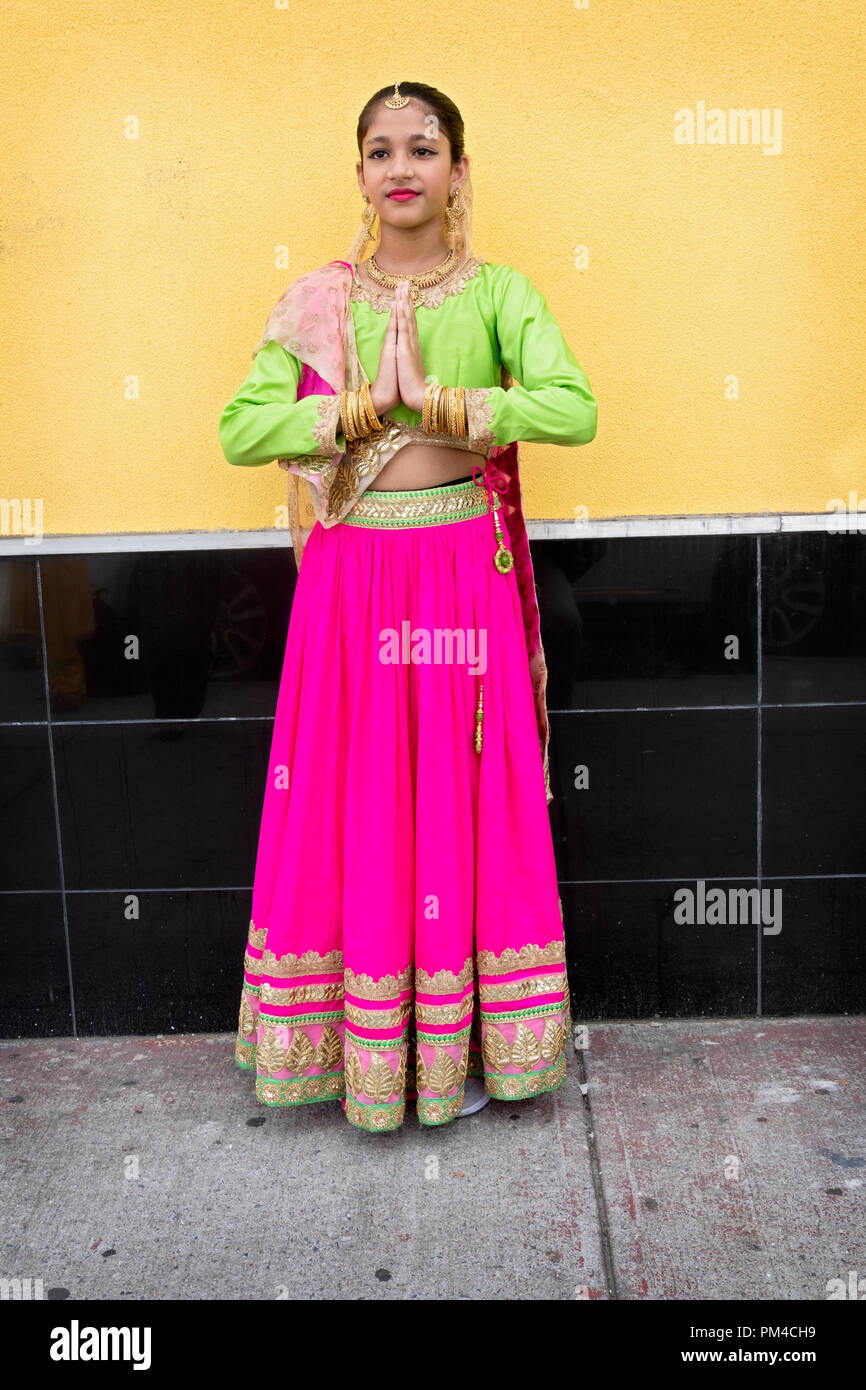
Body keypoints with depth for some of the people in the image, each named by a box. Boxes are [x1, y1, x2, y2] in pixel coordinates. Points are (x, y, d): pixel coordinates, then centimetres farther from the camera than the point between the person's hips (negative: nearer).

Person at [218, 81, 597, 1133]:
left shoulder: (496, 293, 2)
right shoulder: (316, 303, 6)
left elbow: (575, 408, -14)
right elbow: (239, 428, -5)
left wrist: (433, 399, -17)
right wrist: (364, 405, -14)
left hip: (465, 578, -1)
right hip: (352, 579, 1)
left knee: (463, 802, 5)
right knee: (353, 802, 6)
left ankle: (457, 1042, 23)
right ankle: (361, 1046, 23)